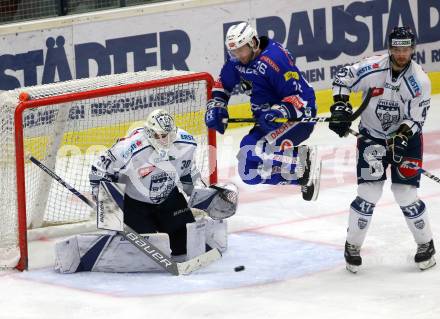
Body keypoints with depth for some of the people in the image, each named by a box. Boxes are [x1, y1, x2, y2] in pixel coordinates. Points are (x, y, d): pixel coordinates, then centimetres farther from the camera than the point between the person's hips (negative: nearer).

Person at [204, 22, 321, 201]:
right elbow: (222, 85, 20)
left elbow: (300, 96, -23)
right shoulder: (236, 60, 2)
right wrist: (216, 106, 5)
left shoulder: (275, 59, -23)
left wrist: (279, 112, -38)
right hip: (268, 121, 11)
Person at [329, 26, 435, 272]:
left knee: (406, 194, -5)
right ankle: (353, 245, 9)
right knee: (369, 193, -8)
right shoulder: (372, 68, -18)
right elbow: (343, 78, -5)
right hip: (371, 136, 0)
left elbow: (415, 119, -14)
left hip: (405, 136, 0)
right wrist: (341, 107, -15)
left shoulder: (420, 81, -16)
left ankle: (426, 244, 14)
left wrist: (401, 138, -29)